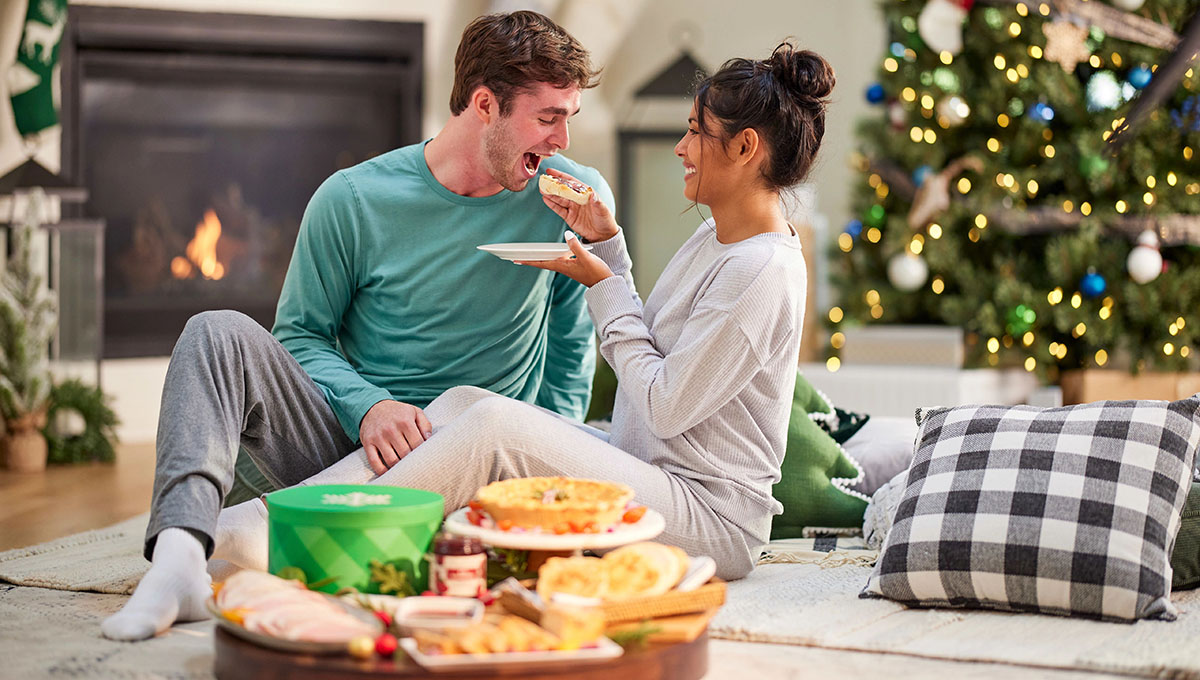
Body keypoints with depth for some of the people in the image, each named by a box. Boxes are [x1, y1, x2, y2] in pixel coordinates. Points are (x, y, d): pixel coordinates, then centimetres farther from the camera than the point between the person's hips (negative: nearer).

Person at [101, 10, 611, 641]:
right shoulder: (353, 200, -3)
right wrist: (367, 406, -17)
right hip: (349, 440, 1)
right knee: (220, 334, -23)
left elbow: (573, 341, 11)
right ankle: (179, 559, -43)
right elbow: (300, 336, 2)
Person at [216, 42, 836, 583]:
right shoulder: (714, 238, 15)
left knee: (497, 424, -26)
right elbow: (643, 345, 20)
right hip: (640, 470, 9)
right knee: (462, 402, -8)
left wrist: (602, 284, -7)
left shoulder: (763, 272, -17)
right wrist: (606, 244, 10)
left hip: (713, 519, -9)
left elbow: (665, 405, -18)